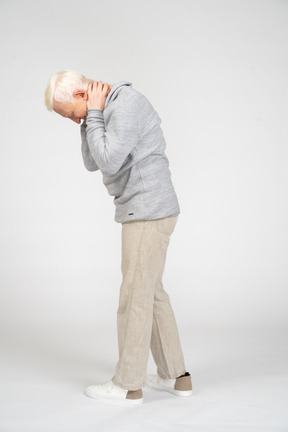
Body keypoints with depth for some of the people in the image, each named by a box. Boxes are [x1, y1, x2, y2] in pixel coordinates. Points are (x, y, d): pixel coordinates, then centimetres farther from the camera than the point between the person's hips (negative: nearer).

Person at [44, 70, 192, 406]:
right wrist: (90, 117, 7)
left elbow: (109, 162, -22)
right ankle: (175, 376, 22)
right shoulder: (113, 108, 17)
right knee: (151, 293, 16)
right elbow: (93, 162, 18)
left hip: (148, 213, -10)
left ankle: (127, 385, 11)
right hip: (144, 213, 10)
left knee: (135, 297, -1)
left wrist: (94, 114, -12)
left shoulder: (125, 103, -16)